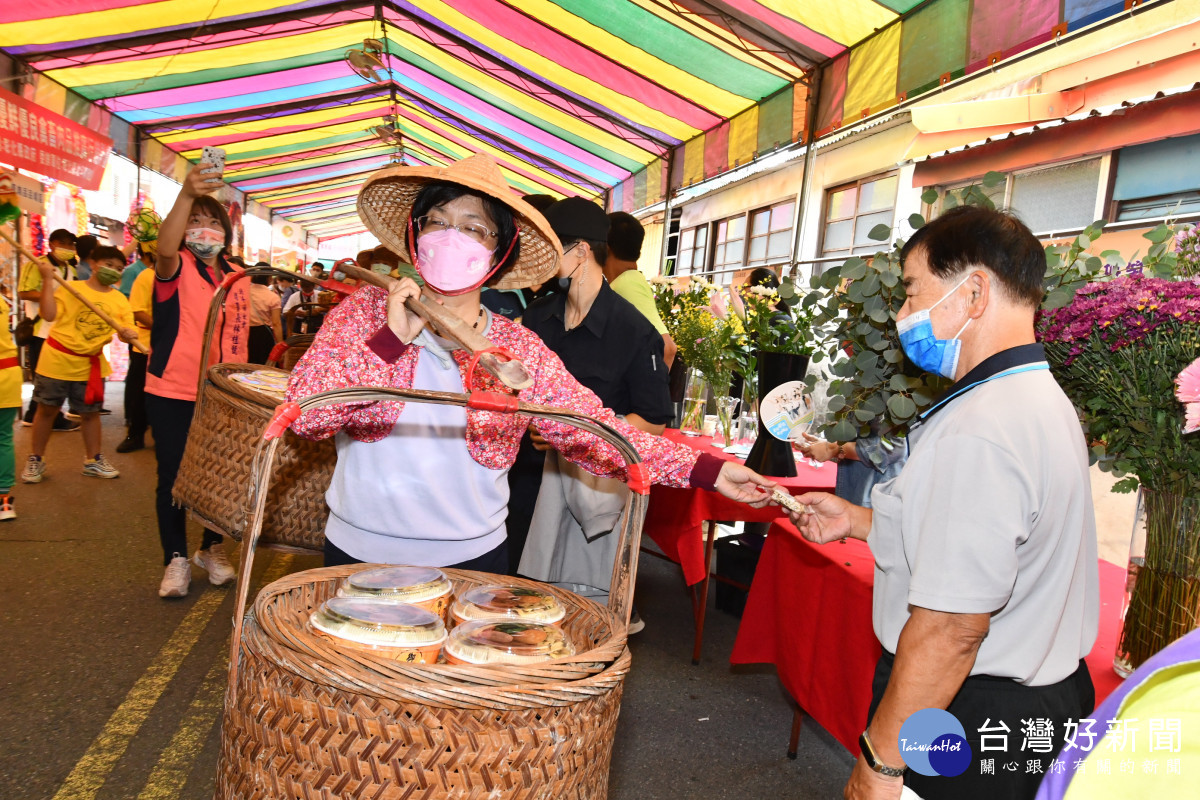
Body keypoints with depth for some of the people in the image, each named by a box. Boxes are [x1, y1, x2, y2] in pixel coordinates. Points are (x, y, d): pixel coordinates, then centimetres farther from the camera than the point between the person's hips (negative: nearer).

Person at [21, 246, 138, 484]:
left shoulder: (120, 300, 2)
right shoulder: (70, 288, -6)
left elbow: (127, 331, -3)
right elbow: (49, 315, -17)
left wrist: (129, 334, -27)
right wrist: (48, 279, -19)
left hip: (90, 365, 3)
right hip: (57, 360, -3)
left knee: (90, 412, 11)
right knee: (47, 410, 8)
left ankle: (93, 461, 24)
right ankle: (35, 460, 21)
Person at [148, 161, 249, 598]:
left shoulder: (238, 277, 9)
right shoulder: (177, 268, -7)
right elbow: (165, 247, -32)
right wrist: (186, 195, -48)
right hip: (172, 396, -4)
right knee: (173, 477, 3)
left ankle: (212, 549, 30)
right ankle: (175, 559, 17)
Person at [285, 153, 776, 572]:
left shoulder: (521, 351, -4)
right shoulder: (366, 311, -5)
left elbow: (598, 433, -5)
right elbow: (303, 413, -13)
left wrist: (707, 470, -12)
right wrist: (392, 339, -21)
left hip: (470, 558, 0)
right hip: (359, 552, 1)